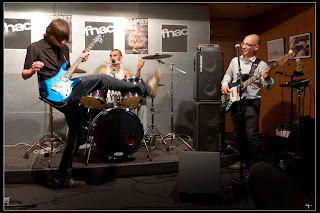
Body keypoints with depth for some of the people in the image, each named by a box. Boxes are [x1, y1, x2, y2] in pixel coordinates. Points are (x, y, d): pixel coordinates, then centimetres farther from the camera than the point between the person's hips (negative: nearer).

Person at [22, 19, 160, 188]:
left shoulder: (63, 48, 21)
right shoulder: (35, 48, 3)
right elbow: (24, 75, 4)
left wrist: (78, 60, 8)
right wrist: (32, 70, -20)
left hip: (68, 94, 8)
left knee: (76, 136, 10)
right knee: (102, 79, -18)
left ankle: (62, 178, 21)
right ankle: (145, 88, -15)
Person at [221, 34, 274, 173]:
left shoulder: (261, 65, -3)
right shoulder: (235, 61, 11)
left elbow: (269, 87, -5)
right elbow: (227, 75, 23)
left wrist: (267, 79, -27)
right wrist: (225, 84, 3)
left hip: (251, 103, -5)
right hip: (235, 102, 5)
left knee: (251, 135, -15)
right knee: (239, 135, 12)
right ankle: (245, 160, 30)